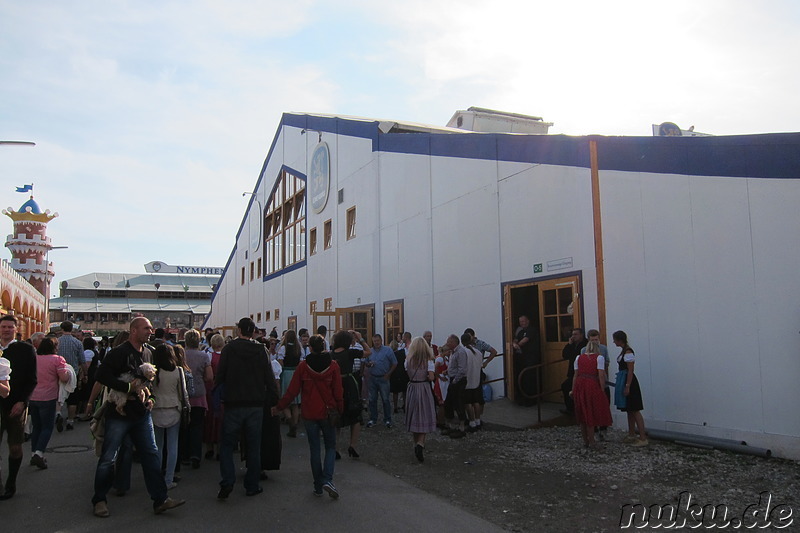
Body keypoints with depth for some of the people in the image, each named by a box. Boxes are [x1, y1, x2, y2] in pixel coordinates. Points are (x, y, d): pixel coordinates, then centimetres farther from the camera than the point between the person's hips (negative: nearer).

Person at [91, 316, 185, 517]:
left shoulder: (148, 353, 10)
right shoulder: (118, 353, -12)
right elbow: (101, 376, -21)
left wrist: (150, 396, 6)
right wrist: (131, 387, -21)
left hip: (142, 413, 6)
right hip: (119, 413, -6)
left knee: (151, 454, 4)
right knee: (108, 458, 5)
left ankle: (160, 500, 9)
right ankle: (99, 500, 24)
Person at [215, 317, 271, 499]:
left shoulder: (229, 349, -7)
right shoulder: (261, 350, -3)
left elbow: (220, 377, -7)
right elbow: (270, 378, -4)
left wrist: (216, 383, 14)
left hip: (234, 404, -1)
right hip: (256, 404, 2)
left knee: (227, 445, 10)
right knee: (254, 447, 10)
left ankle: (227, 482, -2)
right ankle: (252, 486, 15)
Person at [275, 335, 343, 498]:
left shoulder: (303, 366, -7)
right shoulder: (333, 365, -5)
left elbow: (292, 390, -5)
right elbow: (338, 392, -4)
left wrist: (279, 406, 7)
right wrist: (340, 411, 8)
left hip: (309, 414, 0)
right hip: (328, 412, 0)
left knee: (314, 449, 11)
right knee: (331, 447, 12)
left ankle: (318, 486, 16)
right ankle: (327, 480, -7)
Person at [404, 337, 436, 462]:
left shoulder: (408, 360, -3)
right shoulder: (428, 361, -10)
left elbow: (408, 373, -1)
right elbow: (431, 377, -17)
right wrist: (426, 377, 4)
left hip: (412, 389, 3)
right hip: (424, 389, -3)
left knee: (414, 417, 15)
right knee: (425, 417, 4)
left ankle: (417, 444, 23)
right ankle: (421, 443, -15)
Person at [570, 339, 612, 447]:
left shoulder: (579, 358, 11)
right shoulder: (599, 358, 0)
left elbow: (575, 375, 8)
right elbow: (601, 375, -8)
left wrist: (573, 390, 11)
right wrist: (602, 390, -5)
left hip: (579, 385, 4)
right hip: (592, 386, -4)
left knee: (582, 414, 13)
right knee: (591, 414, 5)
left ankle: (585, 441, 21)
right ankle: (591, 441, 10)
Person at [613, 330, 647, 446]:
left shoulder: (628, 352, -17)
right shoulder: (624, 351, 12)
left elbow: (630, 371, -20)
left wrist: (627, 386, -21)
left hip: (628, 382, -10)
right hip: (623, 381, 10)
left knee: (635, 410, -7)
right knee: (629, 410, 14)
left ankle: (643, 438, -4)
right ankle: (631, 436, 22)